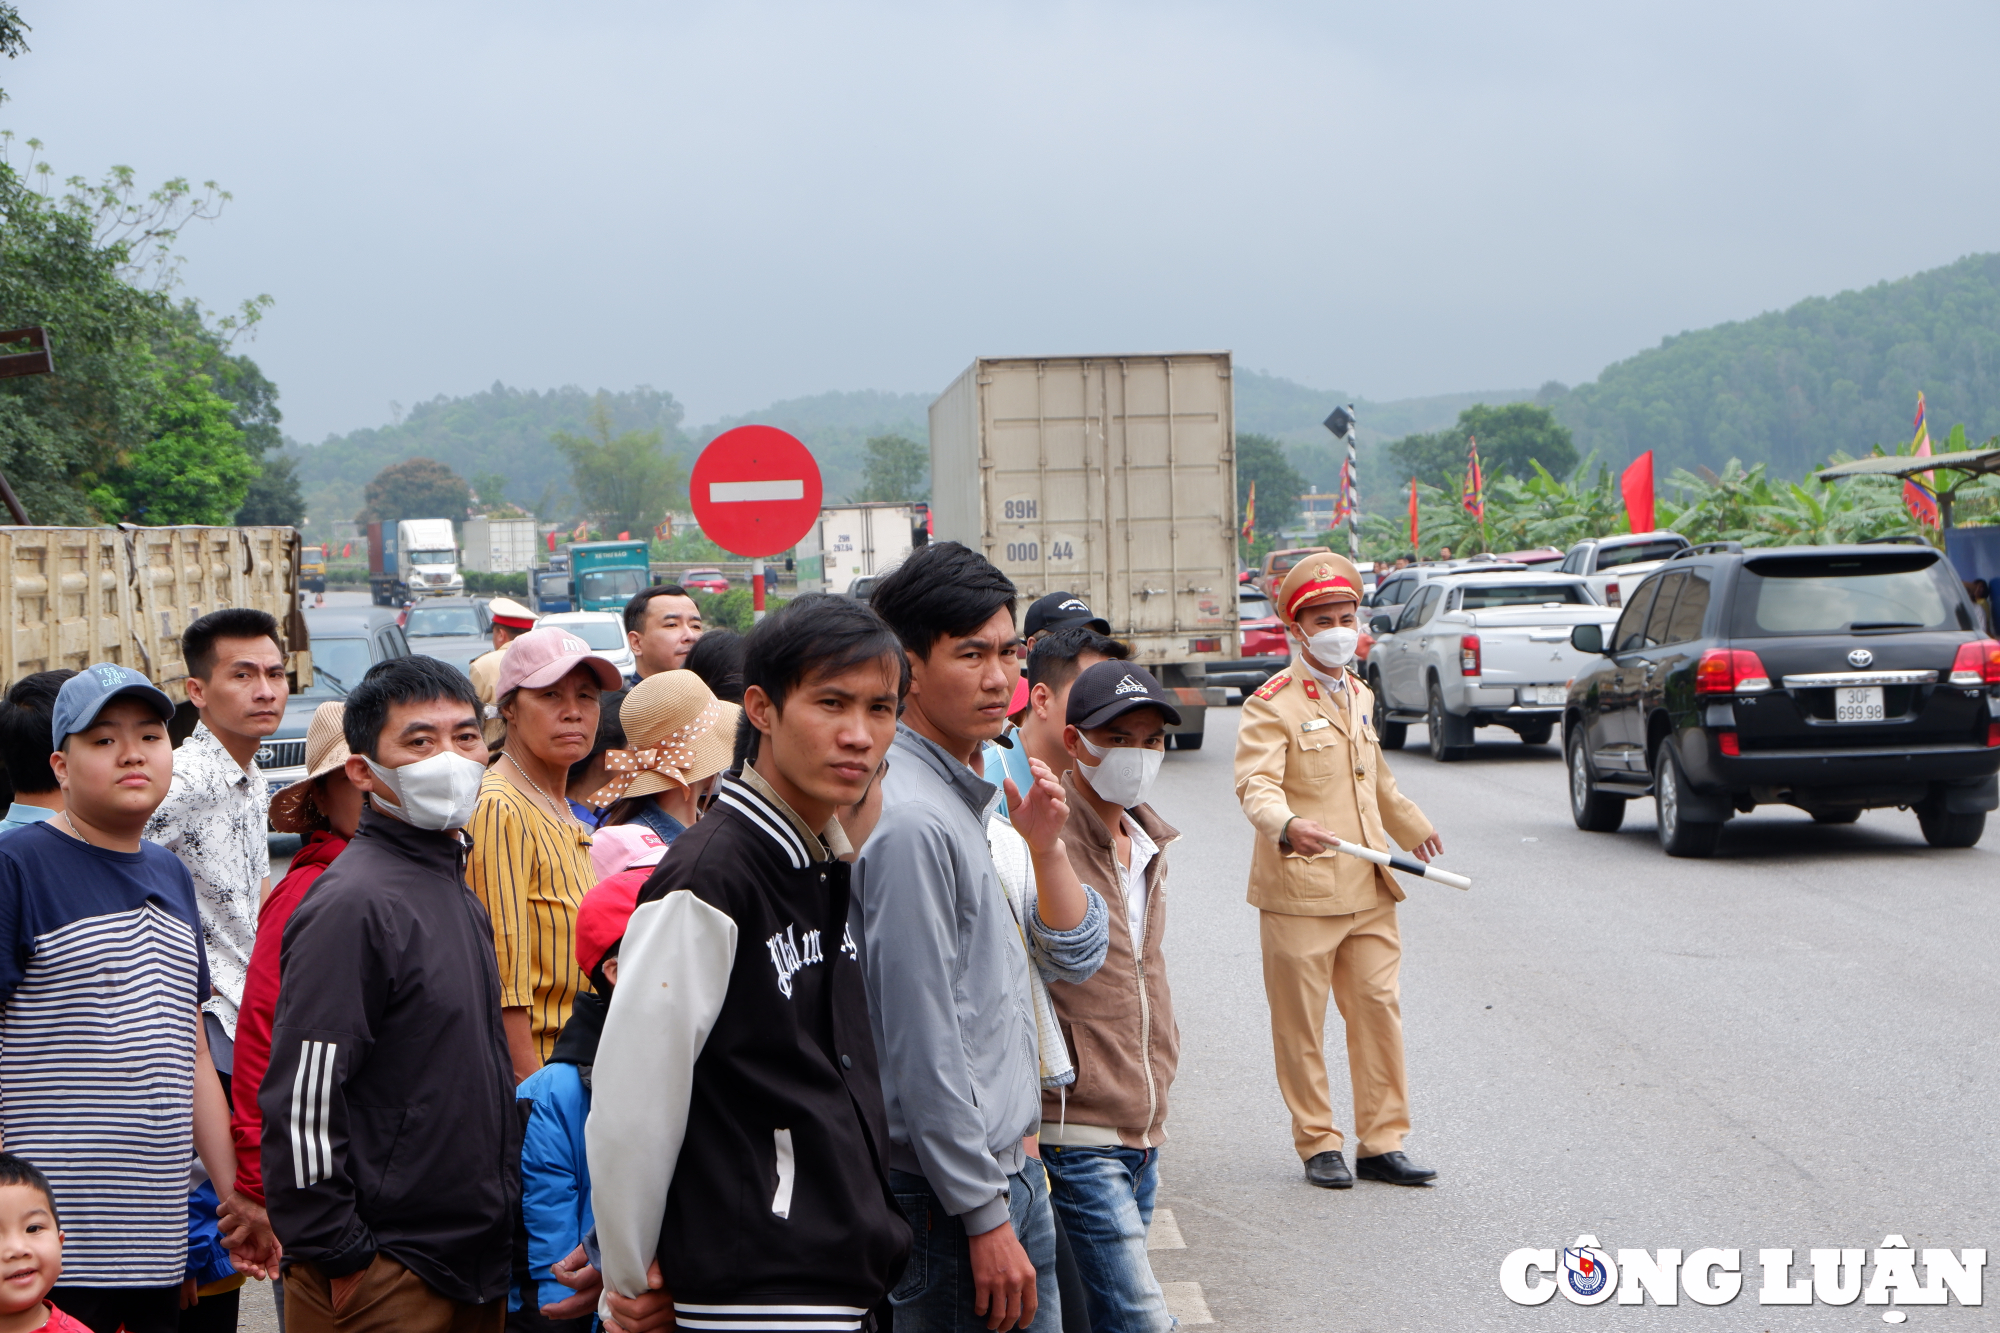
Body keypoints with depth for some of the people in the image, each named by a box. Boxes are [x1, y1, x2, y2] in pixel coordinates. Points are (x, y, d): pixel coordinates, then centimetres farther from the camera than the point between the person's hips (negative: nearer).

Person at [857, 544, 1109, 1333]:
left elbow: (1075, 959, 17)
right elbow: (922, 1049, -20)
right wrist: (985, 1218, -18)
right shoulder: (910, 818, -18)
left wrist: (1045, 847, 0)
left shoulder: (968, 802, 13)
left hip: (1012, 1175, 9)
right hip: (950, 1204, -9)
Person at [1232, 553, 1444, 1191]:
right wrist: (1286, 826, -42)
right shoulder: (1271, 704, -8)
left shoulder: (1359, 695, 16)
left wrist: (1412, 826, 43)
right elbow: (1256, 785, -22)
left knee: (1379, 1010, 5)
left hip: (1368, 891, 6)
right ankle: (1318, 1145, 13)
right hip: (1299, 892, -6)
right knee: (1301, 1024, 1)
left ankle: (1383, 1143, 14)